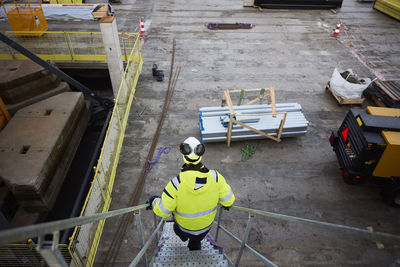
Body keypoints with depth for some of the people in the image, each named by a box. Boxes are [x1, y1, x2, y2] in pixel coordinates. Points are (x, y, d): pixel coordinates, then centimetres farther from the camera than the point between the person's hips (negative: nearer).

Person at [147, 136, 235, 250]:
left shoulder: (176, 183, -36)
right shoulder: (215, 177, -29)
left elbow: (163, 211, -24)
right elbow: (229, 200, -16)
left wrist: (154, 201, -3)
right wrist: (226, 204, 9)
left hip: (184, 225, -2)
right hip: (206, 226, 2)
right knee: (195, 243, 35)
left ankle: (181, 234, 61)